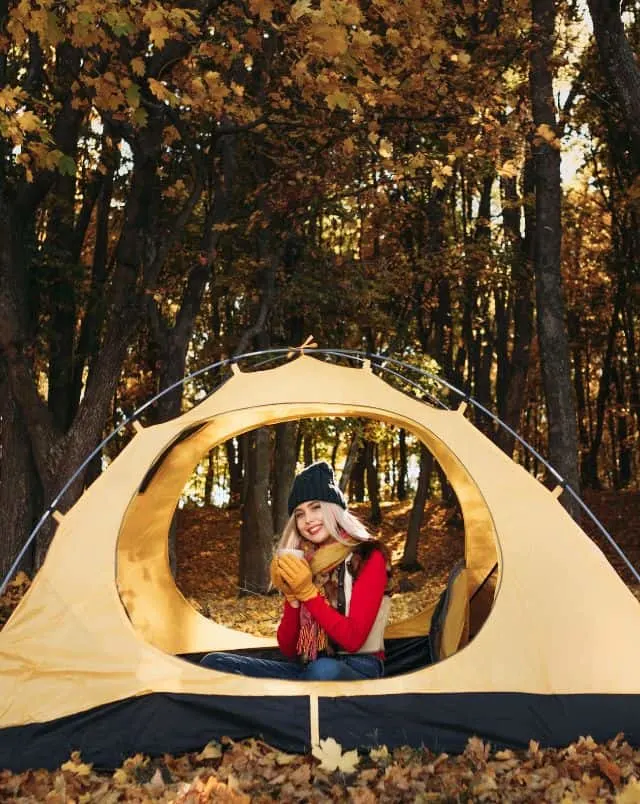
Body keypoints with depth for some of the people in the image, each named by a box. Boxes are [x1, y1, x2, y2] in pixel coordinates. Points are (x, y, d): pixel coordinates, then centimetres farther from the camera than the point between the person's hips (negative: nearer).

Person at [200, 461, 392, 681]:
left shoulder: (367, 557, -5)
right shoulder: (300, 563, 9)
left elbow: (353, 640, -14)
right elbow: (288, 650, 7)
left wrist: (308, 592, -17)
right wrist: (292, 597, -8)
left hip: (358, 670, -5)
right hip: (307, 669, 5)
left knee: (324, 672, -42)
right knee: (214, 663, -12)